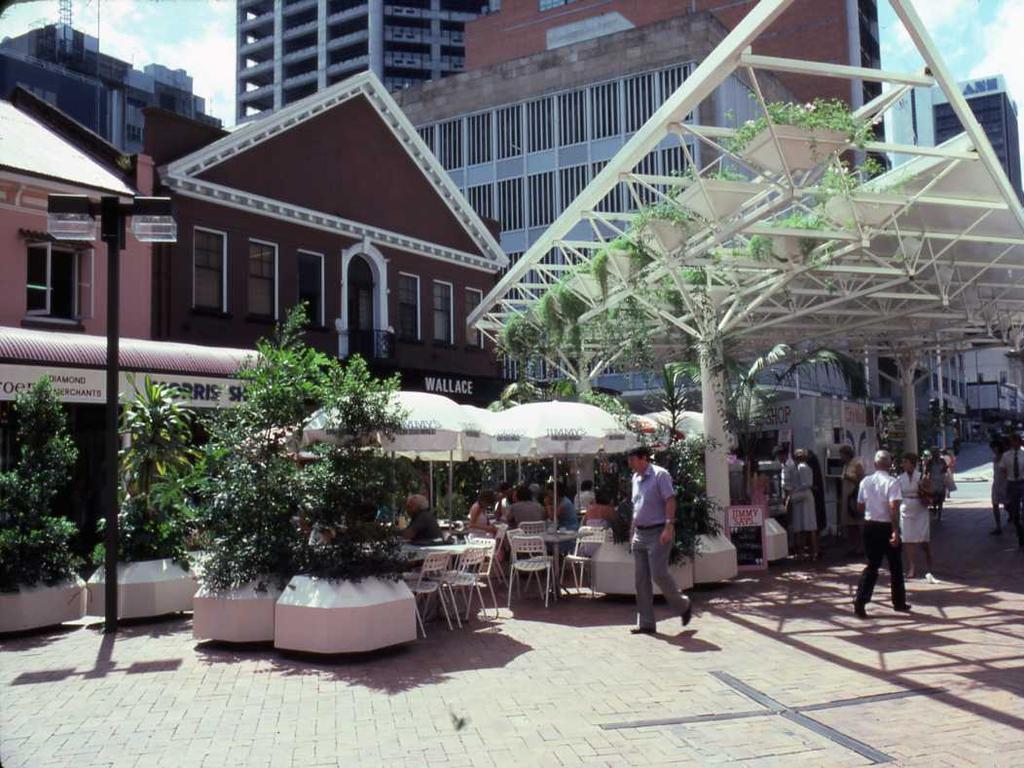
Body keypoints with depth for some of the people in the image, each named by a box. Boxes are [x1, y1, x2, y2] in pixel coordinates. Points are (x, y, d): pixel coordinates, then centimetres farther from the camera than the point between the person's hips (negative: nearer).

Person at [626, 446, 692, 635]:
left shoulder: (660, 474, -9)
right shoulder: (636, 478, 14)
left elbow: (670, 501, -16)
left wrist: (669, 526, -25)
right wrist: (632, 532, 18)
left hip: (658, 533, -8)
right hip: (640, 534, 8)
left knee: (659, 574, -11)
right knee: (641, 579, 5)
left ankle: (683, 605, 14)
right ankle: (646, 623, 11)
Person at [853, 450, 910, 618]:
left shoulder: (865, 481, 2)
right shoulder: (892, 482, -13)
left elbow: (860, 506, 9)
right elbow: (894, 508, -22)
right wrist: (896, 531, -22)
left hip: (870, 526, 4)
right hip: (887, 527, -4)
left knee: (872, 565, 10)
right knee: (895, 566, 14)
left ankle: (860, 602, -4)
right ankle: (899, 603, 26)